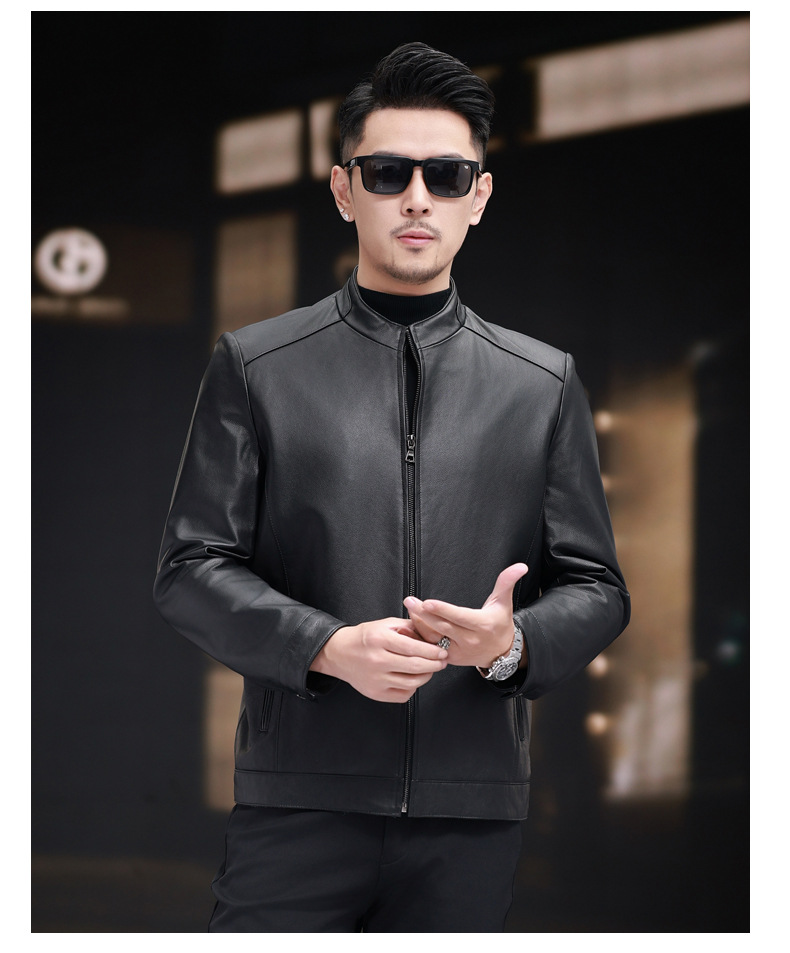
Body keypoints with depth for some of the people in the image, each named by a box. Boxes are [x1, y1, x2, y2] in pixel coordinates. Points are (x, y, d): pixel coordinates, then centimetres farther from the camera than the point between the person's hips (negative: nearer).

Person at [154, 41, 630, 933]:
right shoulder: (255, 367, 7)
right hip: (298, 800, -2)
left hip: (472, 812, 2)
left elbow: (595, 588, 12)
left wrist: (512, 644, -11)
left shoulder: (544, 383, 12)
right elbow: (192, 569, 3)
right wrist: (328, 648, -13)